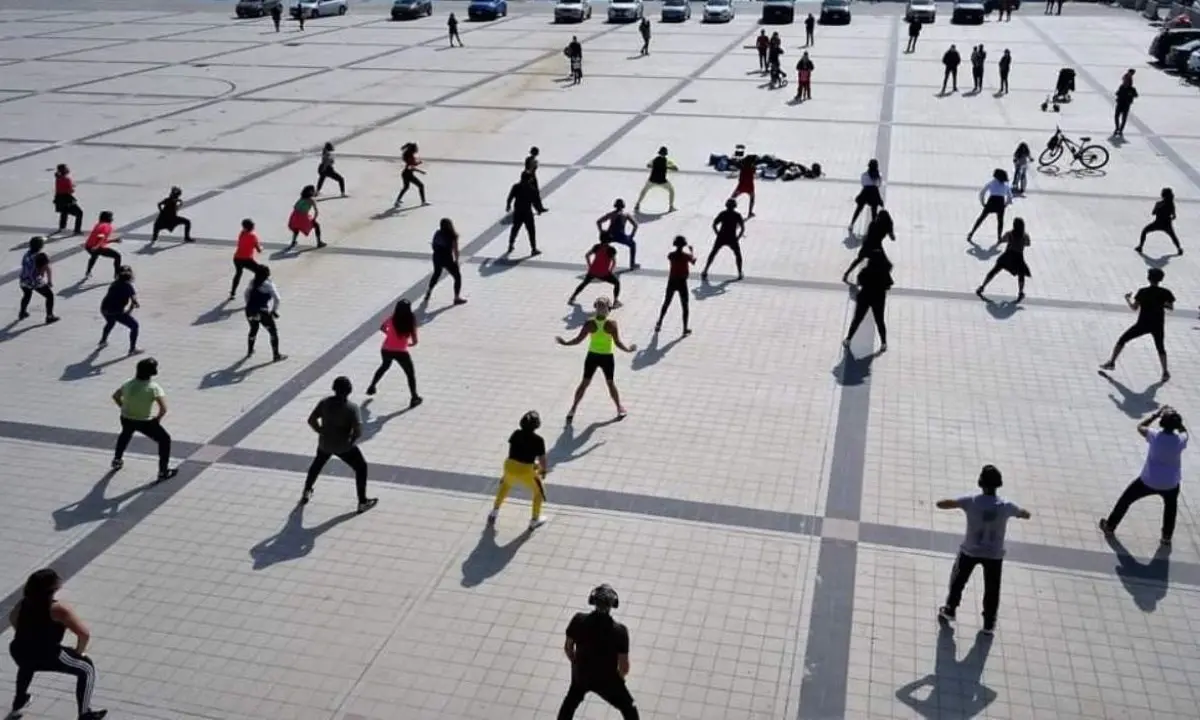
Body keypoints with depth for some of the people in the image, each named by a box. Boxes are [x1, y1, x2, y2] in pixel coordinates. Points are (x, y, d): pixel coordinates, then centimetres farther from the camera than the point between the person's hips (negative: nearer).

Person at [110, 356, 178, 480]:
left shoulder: (129, 384, -3)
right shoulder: (153, 387, -21)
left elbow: (115, 396, 12)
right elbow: (164, 408, -26)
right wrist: (158, 418, -8)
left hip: (126, 419, 6)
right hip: (145, 423, -6)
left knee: (126, 433, 40)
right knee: (165, 439, 13)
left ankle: (117, 460, 56)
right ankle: (163, 472, 13)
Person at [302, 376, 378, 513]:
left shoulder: (325, 403, -8)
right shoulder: (352, 408, -21)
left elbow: (311, 420, -3)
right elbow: (358, 431, -26)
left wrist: (321, 432, 11)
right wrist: (352, 439, -5)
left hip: (325, 443, 5)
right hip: (344, 446, -4)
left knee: (317, 463, 34)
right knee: (361, 467, 15)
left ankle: (306, 493, 45)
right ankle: (363, 502, 18)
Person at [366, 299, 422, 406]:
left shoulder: (392, 320, -5)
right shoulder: (410, 322, -13)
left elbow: (382, 328, 13)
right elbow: (415, 341, -11)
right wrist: (410, 344, 9)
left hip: (386, 350, 4)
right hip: (401, 352, -4)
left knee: (384, 366, 34)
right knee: (411, 374, 12)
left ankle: (372, 387, 44)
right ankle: (414, 398, 9)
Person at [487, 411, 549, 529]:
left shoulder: (516, 434, 1)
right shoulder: (538, 440, -12)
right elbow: (542, 460, -9)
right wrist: (543, 471, 13)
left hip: (509, 467, 4)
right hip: (525, 472, -4)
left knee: (505, 484, 37)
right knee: (538, 491, 23)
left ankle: (494, 512, 42)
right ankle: (534, 520, 32)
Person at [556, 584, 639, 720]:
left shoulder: (578, 620, -22)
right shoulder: (619, 631, -30)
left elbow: (568, 648, -6)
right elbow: (624, 667, -21)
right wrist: (619, 676, 4)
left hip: (581, 674, 3)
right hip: (607, 680, -3)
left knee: (571, 700, 33)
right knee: (629, 708, 21)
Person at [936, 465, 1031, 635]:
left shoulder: (970, 502, -23)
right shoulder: (1006, 506, -18)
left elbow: (940, 504, -21)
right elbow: (1027, 515, 2)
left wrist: (957, 504, -1)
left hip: (970, 551, 0)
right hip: (994, 554, 1)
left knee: (958, 580, 23)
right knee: (992, 589, 18)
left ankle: (950, 610, 35)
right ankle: (989, 624, 28)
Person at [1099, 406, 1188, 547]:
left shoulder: (1155, 436, -22)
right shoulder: (1181, 440, -17)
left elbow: (1140, 426, -1)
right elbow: (1183, 431, 9)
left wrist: (1155, 414, 3)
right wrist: (1175, 419, 1)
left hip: (1149, 481, -2)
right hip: (1171, 484, 2)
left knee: (1125, 499, 19)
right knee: (1170, 507, 31)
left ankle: (1110, 526, 31)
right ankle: (1166, 537, 36)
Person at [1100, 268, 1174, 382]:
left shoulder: (1143, 292, -11)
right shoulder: (1165, 293, -5)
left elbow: (1134, 308, -10)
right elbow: (1171, 307, 4)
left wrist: (1127, 299, 6)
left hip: (1142, 324, -2)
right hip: (1158, 325, 2)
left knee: (1122, 340, 13)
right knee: (1160, 348, 20)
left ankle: (1111, 362, 12)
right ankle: (1165, 373, 16)